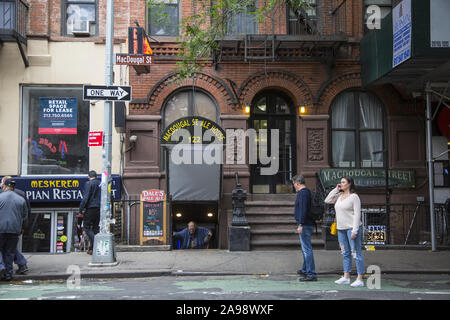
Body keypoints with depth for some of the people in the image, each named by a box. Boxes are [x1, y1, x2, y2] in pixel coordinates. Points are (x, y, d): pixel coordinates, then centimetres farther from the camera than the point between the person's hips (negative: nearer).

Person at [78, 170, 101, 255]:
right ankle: (92, 248, 11)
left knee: (86, 227, 0)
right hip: (99, 209, 6)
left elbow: (85, 198, -14)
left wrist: (80, 210, -11)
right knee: (95, 228, 11)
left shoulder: (88, 183, -7)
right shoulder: (100, 184, 11)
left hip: (91, 208, -6)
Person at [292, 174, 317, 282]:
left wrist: (300, 224, -25)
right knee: (305, 248, 21)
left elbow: (303, 210, -24)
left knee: (307, 249, -10)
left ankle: (311, 274, -11)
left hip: (304, 225, -11)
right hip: (308, 224, 11)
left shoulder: (303, 193, -15)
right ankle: (305, 270, 35)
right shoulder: (307, 192, 17)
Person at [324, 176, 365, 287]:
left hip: (352, 228, -8)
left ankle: (360, 279, -4)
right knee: (345, 253, 12)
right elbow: (327, 200, 13)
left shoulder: (354, 197, -9)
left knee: (356, 253, -6)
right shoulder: (339, 196, 13)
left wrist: (354, 231, -18)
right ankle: (346, 278, 18)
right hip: (341, 229, 8)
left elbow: (357, 214, -13)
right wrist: (336, 190, 5)